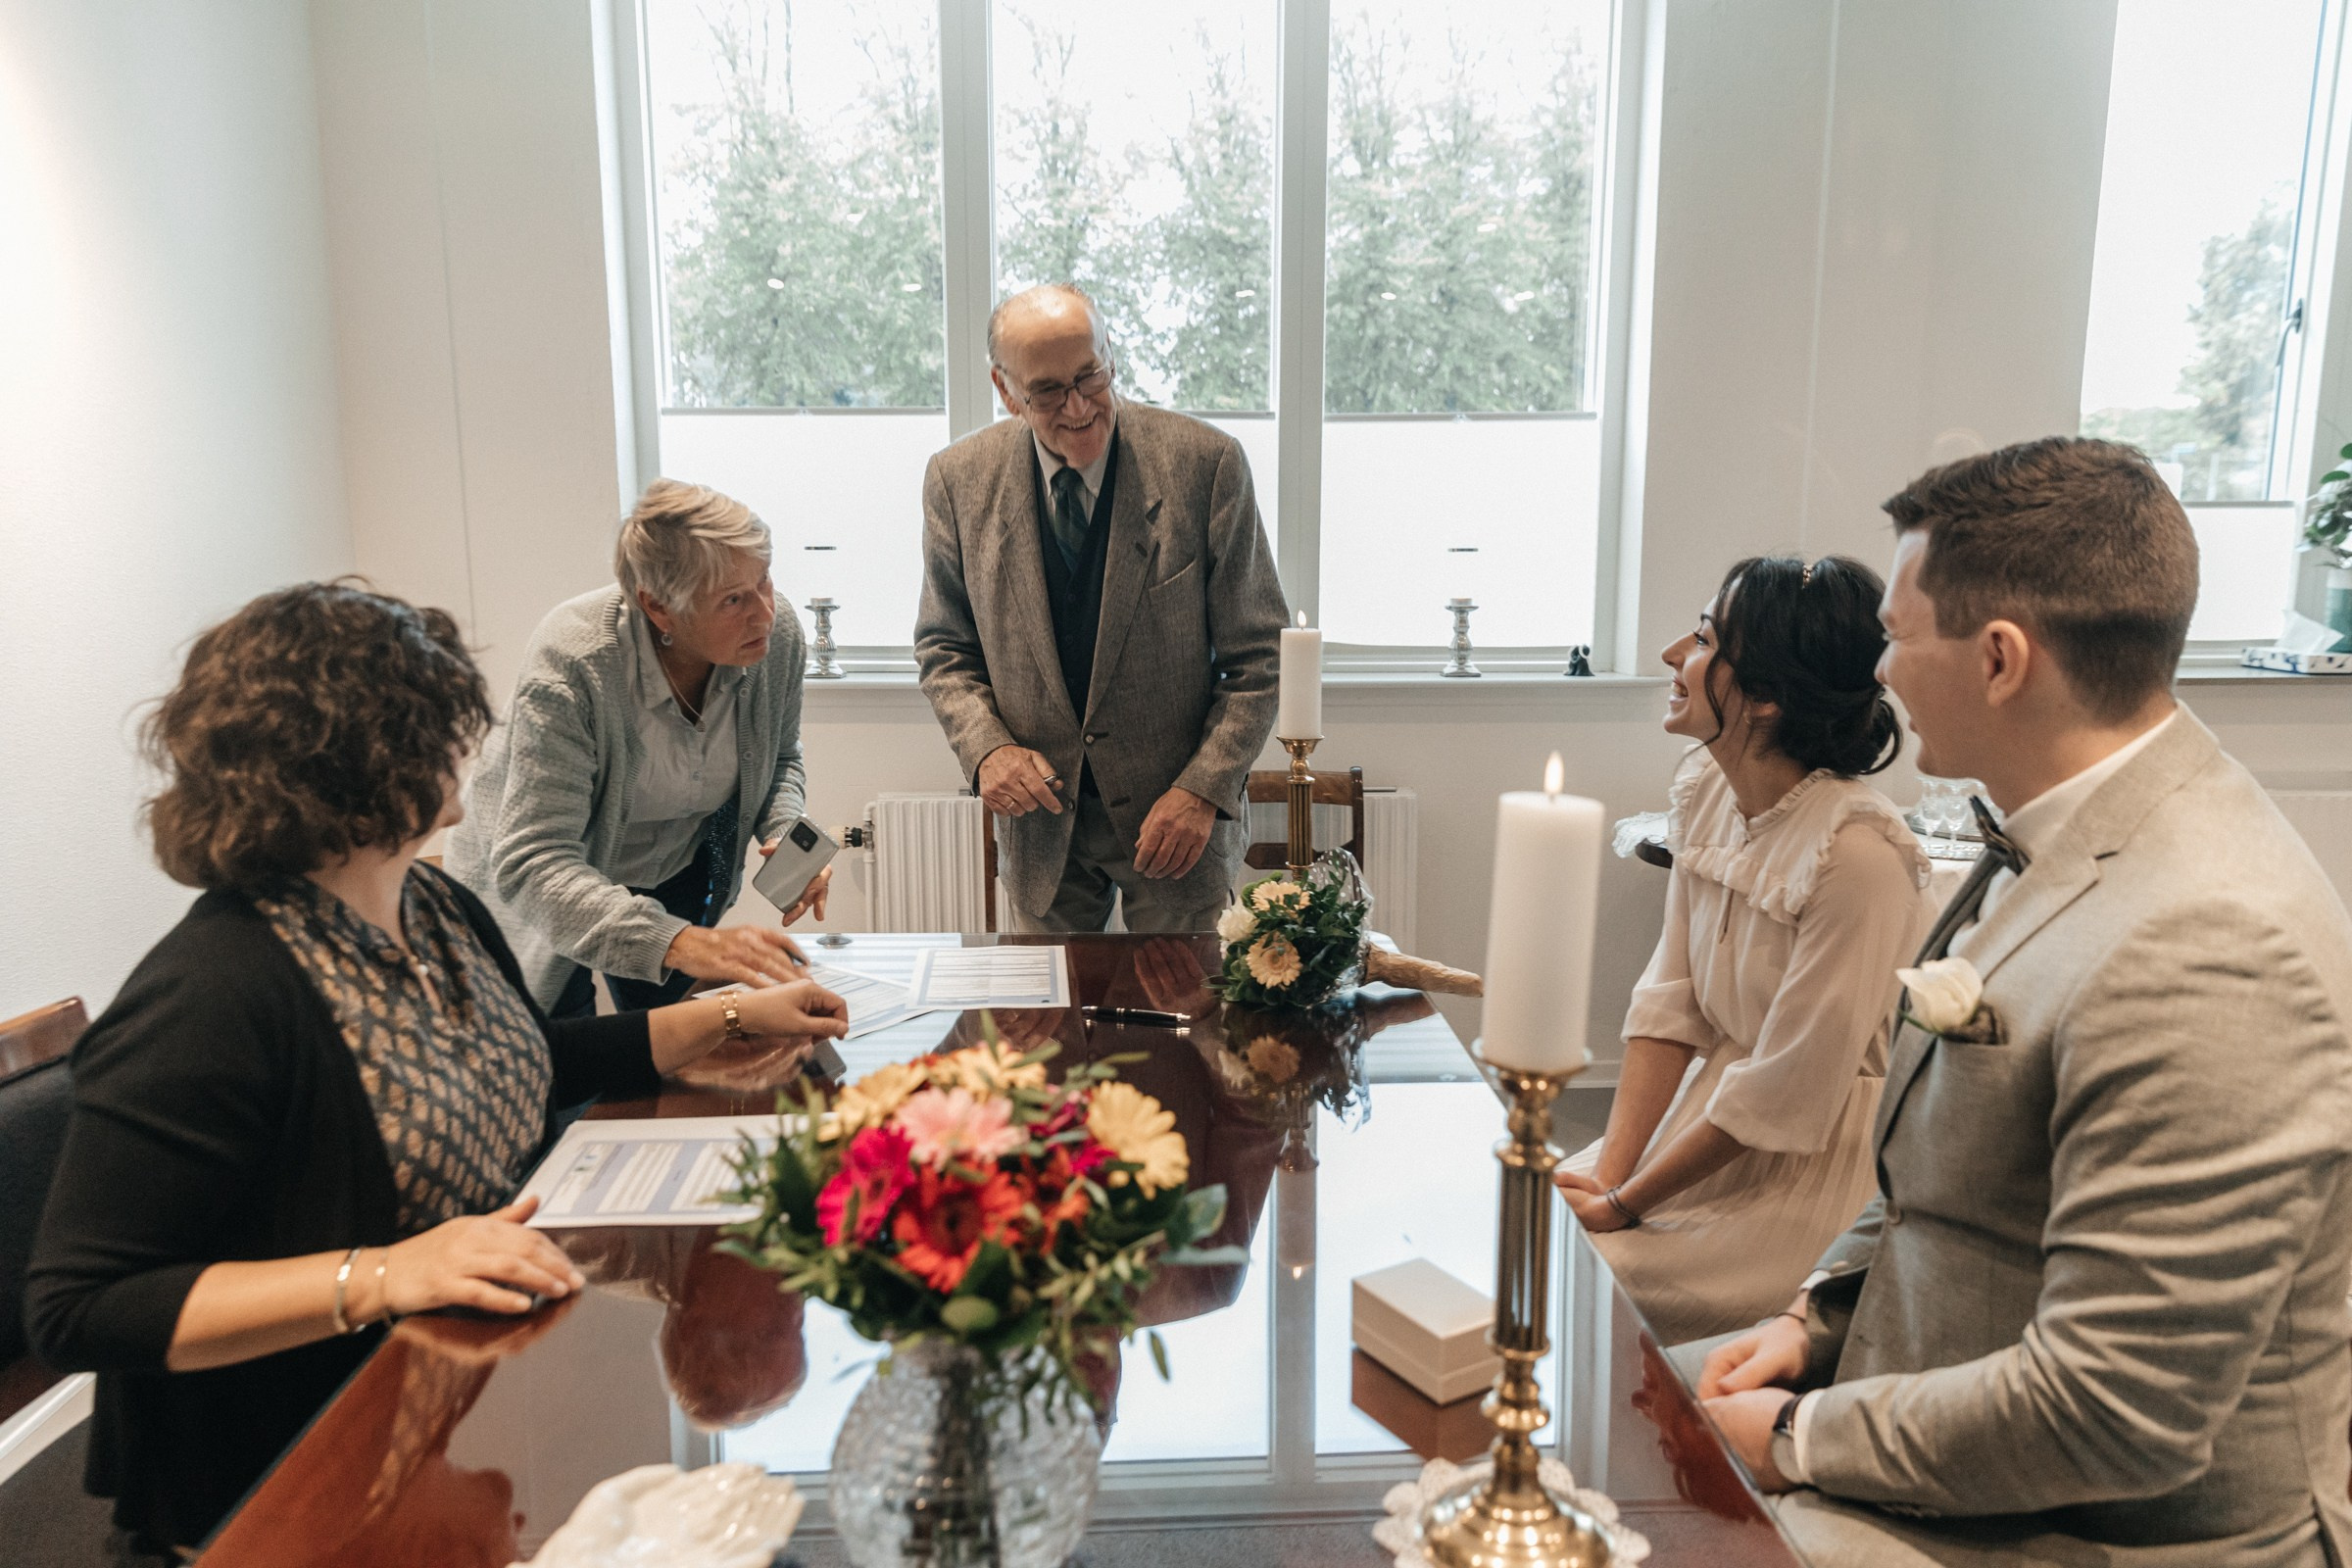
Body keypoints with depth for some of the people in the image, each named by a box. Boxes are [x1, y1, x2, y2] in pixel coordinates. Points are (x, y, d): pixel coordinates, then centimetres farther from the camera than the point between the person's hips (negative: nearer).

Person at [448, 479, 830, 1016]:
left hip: (676, 868, 4)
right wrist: (681, 945, -53)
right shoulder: (570, 665, -35)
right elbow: (533, 864, -40)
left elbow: (779, 759, 2)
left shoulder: (778, 636, -20)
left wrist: (785, 834, -20)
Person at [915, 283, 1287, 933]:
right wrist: (985, 747, -11)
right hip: (1041, 813, 2)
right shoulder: (959, 480, -5)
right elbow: (945, 645, 6)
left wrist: (1204, 790, -16)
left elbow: (1258, 654, -8)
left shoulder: (1207, 463, -12)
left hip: (1177, 807, -2)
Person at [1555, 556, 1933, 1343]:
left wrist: (1624, 1205, -13)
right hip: (1708, 1112, 7)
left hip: (1816, 1162, -7)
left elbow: (1786, 1097, -21)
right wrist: (1610, 1167, -9)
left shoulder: (1858, 855, -26)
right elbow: (1670, 1002, 0)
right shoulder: (1706, 787, -2)